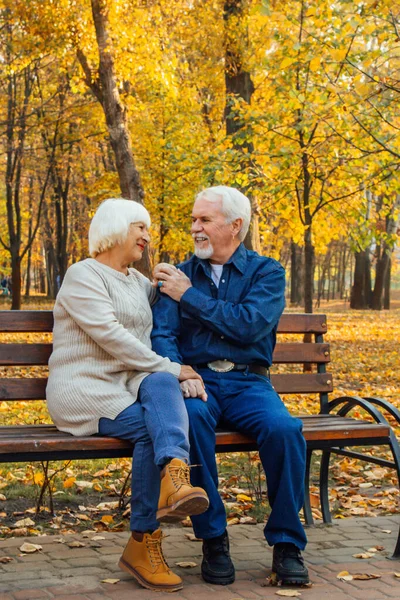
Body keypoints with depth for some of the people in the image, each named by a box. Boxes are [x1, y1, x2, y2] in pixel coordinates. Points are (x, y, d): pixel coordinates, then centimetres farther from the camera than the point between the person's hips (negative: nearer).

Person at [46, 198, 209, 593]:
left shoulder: (138, 282, 22)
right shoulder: (83, 275, -3)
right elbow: (111, 336, -15)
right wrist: (170, 367, -15)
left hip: (128, 383, 6)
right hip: (84, 390, -6)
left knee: (161, 386, -30)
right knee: (151, 426, -30)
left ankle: (175, 479, -55)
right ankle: (142, 543, -24)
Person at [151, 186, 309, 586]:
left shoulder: (266, 272, 7)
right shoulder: (179, 275, 13)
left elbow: (250, 326, -11)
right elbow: (162, 335, 1)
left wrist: (190, 296, -6)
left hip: (247, 383, 0)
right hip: (197, 380, 1)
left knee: (284, 429, -31)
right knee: (191, 418, -35)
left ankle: (287, 544, -13)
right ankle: (212, 539, -21)